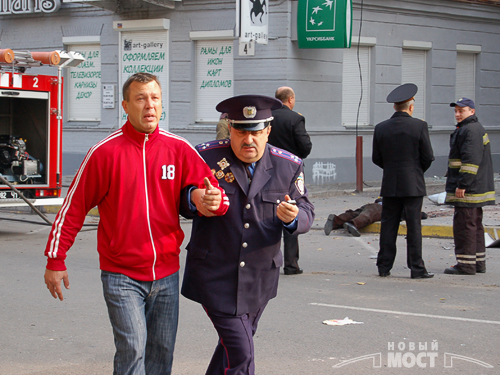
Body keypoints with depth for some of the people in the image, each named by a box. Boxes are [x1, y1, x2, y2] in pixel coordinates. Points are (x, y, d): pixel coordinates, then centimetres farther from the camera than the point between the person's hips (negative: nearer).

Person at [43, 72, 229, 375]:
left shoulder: (179, 149, 1)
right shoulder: (106, 152, -7)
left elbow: (214, 192, 0)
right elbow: (73, 207, -2)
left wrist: (212, 200, -25)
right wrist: (55, 260, -1)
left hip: (167, 274, 4)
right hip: (121, 276, -4)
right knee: (132, 351, -13)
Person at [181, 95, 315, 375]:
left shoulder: (289, 166, 0)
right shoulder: (206, 156, -8)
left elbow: (307, 213, 3)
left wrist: (292, 217, -21)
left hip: (259, 278, 4)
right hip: (216, 276, -4)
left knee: (235, 344, 19)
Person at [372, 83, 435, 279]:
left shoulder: (381, 128, 1)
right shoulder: (419, 126, -8)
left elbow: (376, 158, 5)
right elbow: (428, 157, -5)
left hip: (390, 185, 3)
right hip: (413, 185, -3)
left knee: (388, 226, 8)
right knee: (414, 227, 1)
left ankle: (384, 266, 11)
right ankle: (417, 268, 3)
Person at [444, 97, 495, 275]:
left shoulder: (471, 130, -16)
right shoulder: (476, 128, 20)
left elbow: (471, 160, -23)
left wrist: (462, 184, -24)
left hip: (468, 189, -11)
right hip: (475, 188, 11)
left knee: (464, 224, -9)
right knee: (475, 224, 14)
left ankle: (466, 264, -7)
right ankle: (478, 262, 20)